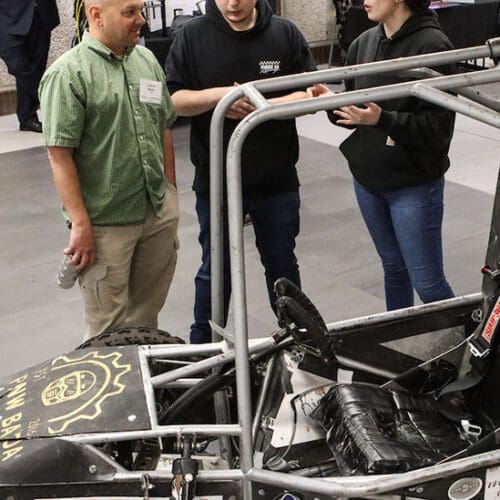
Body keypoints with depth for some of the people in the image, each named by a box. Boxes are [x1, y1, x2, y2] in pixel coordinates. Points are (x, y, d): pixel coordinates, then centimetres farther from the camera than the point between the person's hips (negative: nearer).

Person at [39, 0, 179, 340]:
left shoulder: (148, 60, 8)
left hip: (160, 213, 6)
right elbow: (60, 155, -15)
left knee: (147, 314, 19)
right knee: (110, 328, 6)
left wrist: (172, 194, 14)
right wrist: (81, 225, -18)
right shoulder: (68, 73, -12)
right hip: (106, 222, -6)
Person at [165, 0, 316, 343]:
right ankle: (203, 346, 32)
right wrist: (218, 94, -23)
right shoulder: (192, 36, -4)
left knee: (282, 263, 17)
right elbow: (173, 99, -5)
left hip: (277, 181, 1)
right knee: (216, 268, 14)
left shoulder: (286, 34, -2)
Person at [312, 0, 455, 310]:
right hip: (367, 180, 6)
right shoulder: (364, 43, 6)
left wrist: (381, 119, -29)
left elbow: (438, 128, -17)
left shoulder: (432, 45, -14)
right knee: (394, 269, 18)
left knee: (427, 282, 1)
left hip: (414, 185, -6)